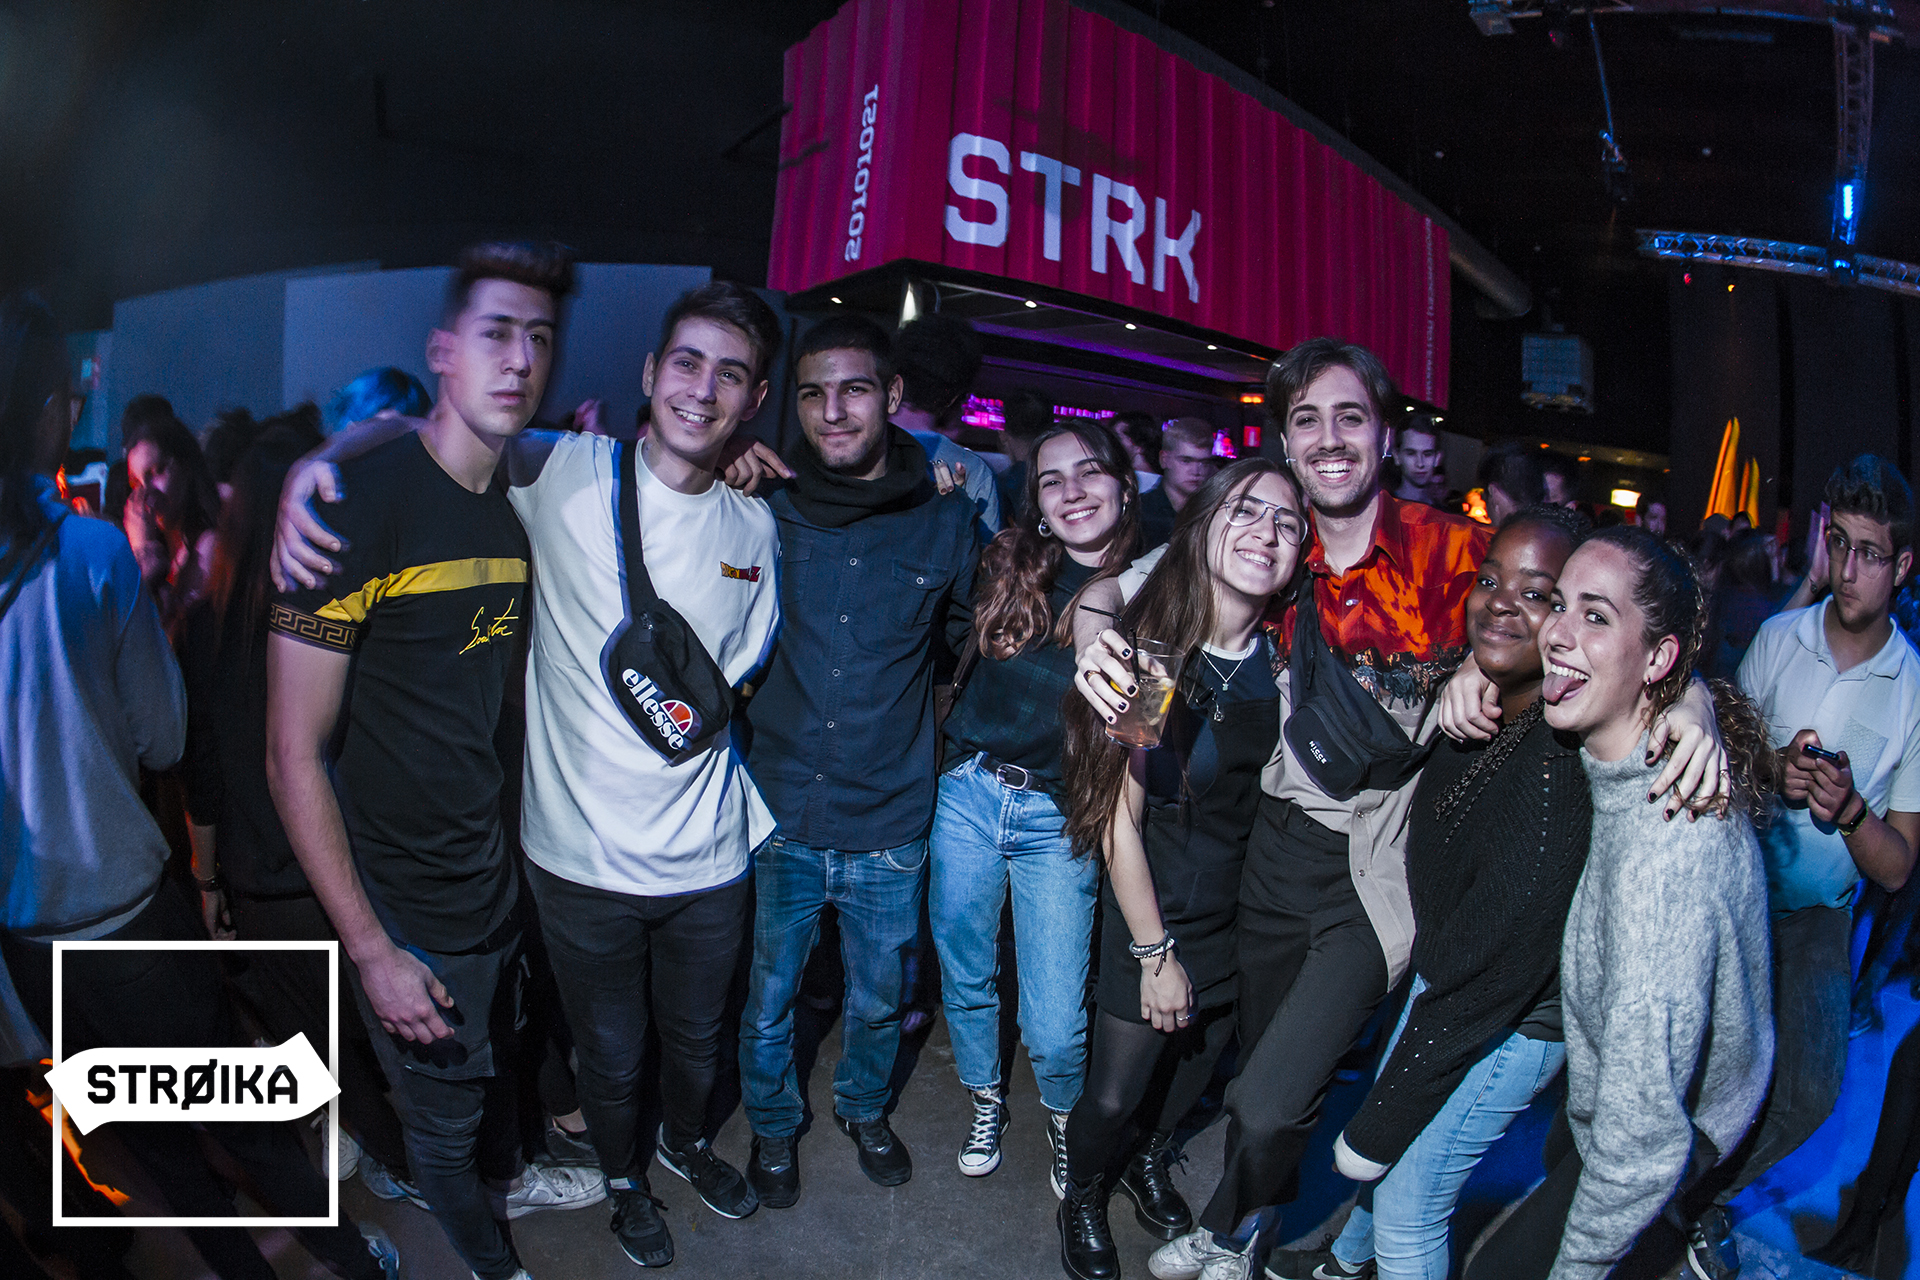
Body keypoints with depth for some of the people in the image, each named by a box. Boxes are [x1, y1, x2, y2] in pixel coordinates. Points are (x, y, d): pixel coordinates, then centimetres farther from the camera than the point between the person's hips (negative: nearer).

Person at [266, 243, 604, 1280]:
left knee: (495, 1061, 30)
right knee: (442, 1110, 17)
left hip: (498, 876, 6)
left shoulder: (524, 509, 1)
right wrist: (371, 949, -20)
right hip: (407, 911, -6)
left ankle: (507, 1176, 58)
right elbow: (294, 757, -21)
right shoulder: (360, 507, -22)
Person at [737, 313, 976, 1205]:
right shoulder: (763, 511, -6)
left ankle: (864, 1107, 51)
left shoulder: (944, 520, -3)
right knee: (767, 1001, 18)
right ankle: (773, 1124, 47)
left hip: (889, 825, 1)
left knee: (878, 1000, 21)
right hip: (778, 819, 0)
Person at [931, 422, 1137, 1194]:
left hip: (1060, 819, -2)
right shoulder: (1004, 566, -1)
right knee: (965, 977, 17)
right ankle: (986, 1103, 47)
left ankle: (1064, 1115, 36)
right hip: (968, 794, 2)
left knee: (1054, 1027, 1)